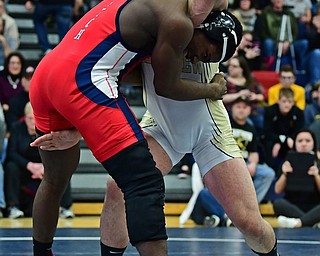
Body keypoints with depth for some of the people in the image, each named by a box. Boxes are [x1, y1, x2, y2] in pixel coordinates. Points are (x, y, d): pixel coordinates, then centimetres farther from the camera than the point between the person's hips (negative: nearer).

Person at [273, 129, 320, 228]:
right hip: (292, 208, 1)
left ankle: (297, 222, -46)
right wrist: (284, 174, -14)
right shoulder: (288, 164, 8)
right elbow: (278, 190, 2)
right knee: (278, 203, -31)